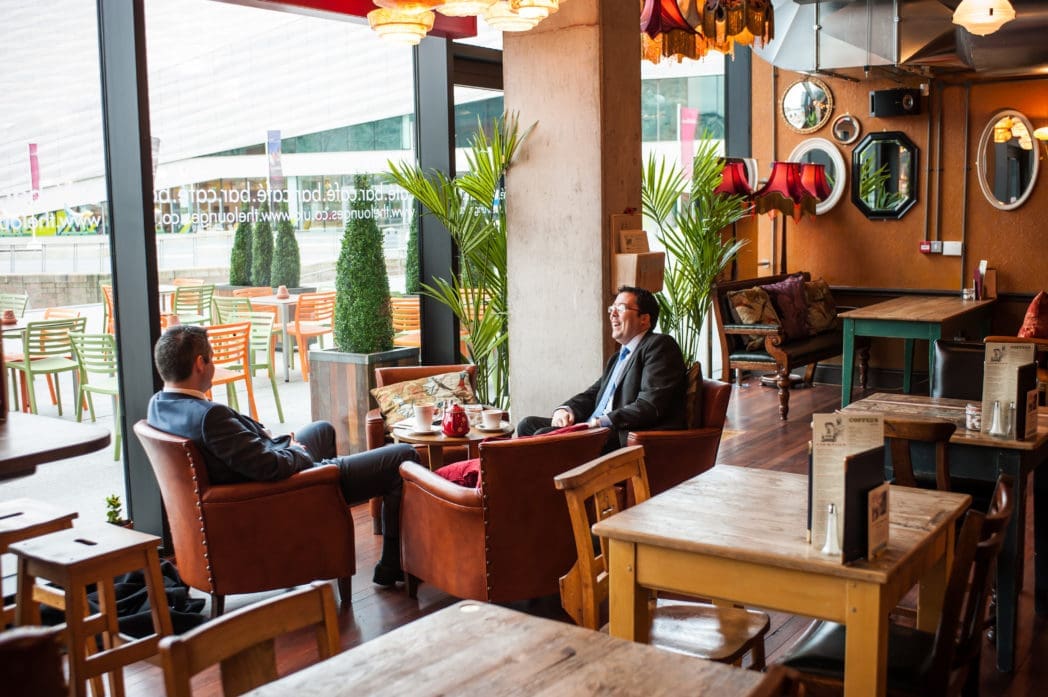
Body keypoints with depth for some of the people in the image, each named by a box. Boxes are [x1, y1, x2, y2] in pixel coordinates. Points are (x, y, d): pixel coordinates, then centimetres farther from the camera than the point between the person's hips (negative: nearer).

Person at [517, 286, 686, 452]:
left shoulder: (660, 346, -3)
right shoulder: (617, 358, 29)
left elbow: (650, 405, -15)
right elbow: (592, 395, 25)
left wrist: (601, 422, -20)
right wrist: (565, 410, 2)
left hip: (626, 438, -10)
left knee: (545, 437, -25)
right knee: (528, 425, 0)